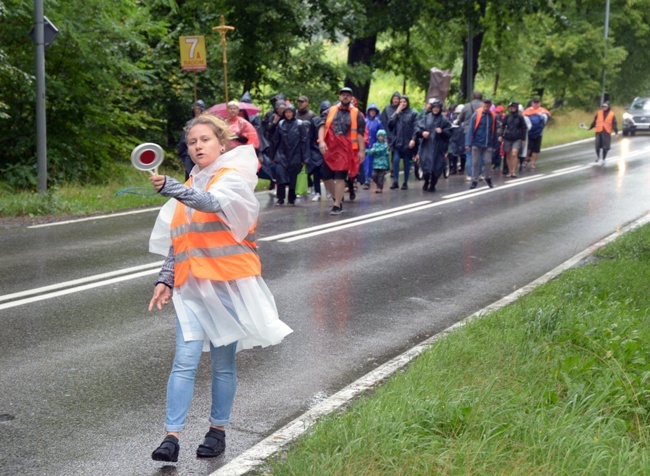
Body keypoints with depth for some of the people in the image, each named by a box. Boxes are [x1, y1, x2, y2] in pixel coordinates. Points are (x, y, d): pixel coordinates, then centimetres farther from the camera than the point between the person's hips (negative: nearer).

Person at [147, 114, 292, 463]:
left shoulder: (234, 179, -4)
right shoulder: (187, 190, 15)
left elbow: (212, 202, -28)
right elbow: (174, 243, 19)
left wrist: (169, 187, -41)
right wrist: (165, 280, 6)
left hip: (228, 284, -4)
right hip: (192, 287, 4)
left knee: (223, 363, 6)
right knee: (185, 362, -7)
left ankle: (218, 431, 20)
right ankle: (171, 437, -9)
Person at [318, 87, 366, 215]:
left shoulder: (356, 114, 4)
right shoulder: (330, 111, 10)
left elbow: (360, 133, 1)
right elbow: (322, 126, 3)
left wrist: (361, 150, -5)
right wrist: (321, 141, -12)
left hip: (345, 149, -3)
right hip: (329, 148, 3)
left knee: (340, 177, -7)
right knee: (326, 176, 5)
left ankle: (337, 205, 0)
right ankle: (337, 198, 27)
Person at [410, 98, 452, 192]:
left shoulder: (444, 120, 1)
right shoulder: (427, 117, 6)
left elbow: (449, 133, 0)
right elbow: (418, 127, 2)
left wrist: (442, 131, -18)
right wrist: (422, 132, -17)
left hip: (438, 147, -1)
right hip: (426, 145, 1)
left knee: (436, 167, 1)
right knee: (425, 163, -5)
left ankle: (432, 185, 18)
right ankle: (426, 182, 18)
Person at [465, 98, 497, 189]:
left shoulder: (493, 116, 3)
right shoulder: (476, 115, -6)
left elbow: (494, 131, 10)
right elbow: (470, 129, -7)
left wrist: (494, 144, 10)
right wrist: (468, 143, -12)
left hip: (488, 144, 2)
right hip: (476, 143, -2)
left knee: (487, 162, 2)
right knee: (475, 163, 3)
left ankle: (488, 178, 23)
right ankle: (474, 181, 12)